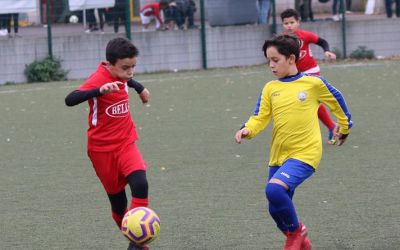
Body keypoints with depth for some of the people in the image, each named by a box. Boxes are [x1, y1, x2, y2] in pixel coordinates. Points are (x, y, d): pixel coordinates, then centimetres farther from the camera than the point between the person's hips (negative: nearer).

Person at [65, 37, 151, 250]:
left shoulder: (119, 74, 0)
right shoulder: (99, 79, -22)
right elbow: (70, 100, -40)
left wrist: (139, 88, 36)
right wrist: (101, 90, -53)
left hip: (125, 144, 5)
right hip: (103, 150, -5)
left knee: (140, 185, -21)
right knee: (118, 203, 4)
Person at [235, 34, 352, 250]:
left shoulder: (313, 83, -3)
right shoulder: (270, 89, 6)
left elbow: (336, 100, 12)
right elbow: (260, 118, 0)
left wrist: (345, 127, 24)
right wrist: (248, 130, -21)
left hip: (305, 153, -5)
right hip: (278, 156, 5)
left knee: (274, 189, -29)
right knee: (277, 210, 9)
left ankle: (295, 231, -4)